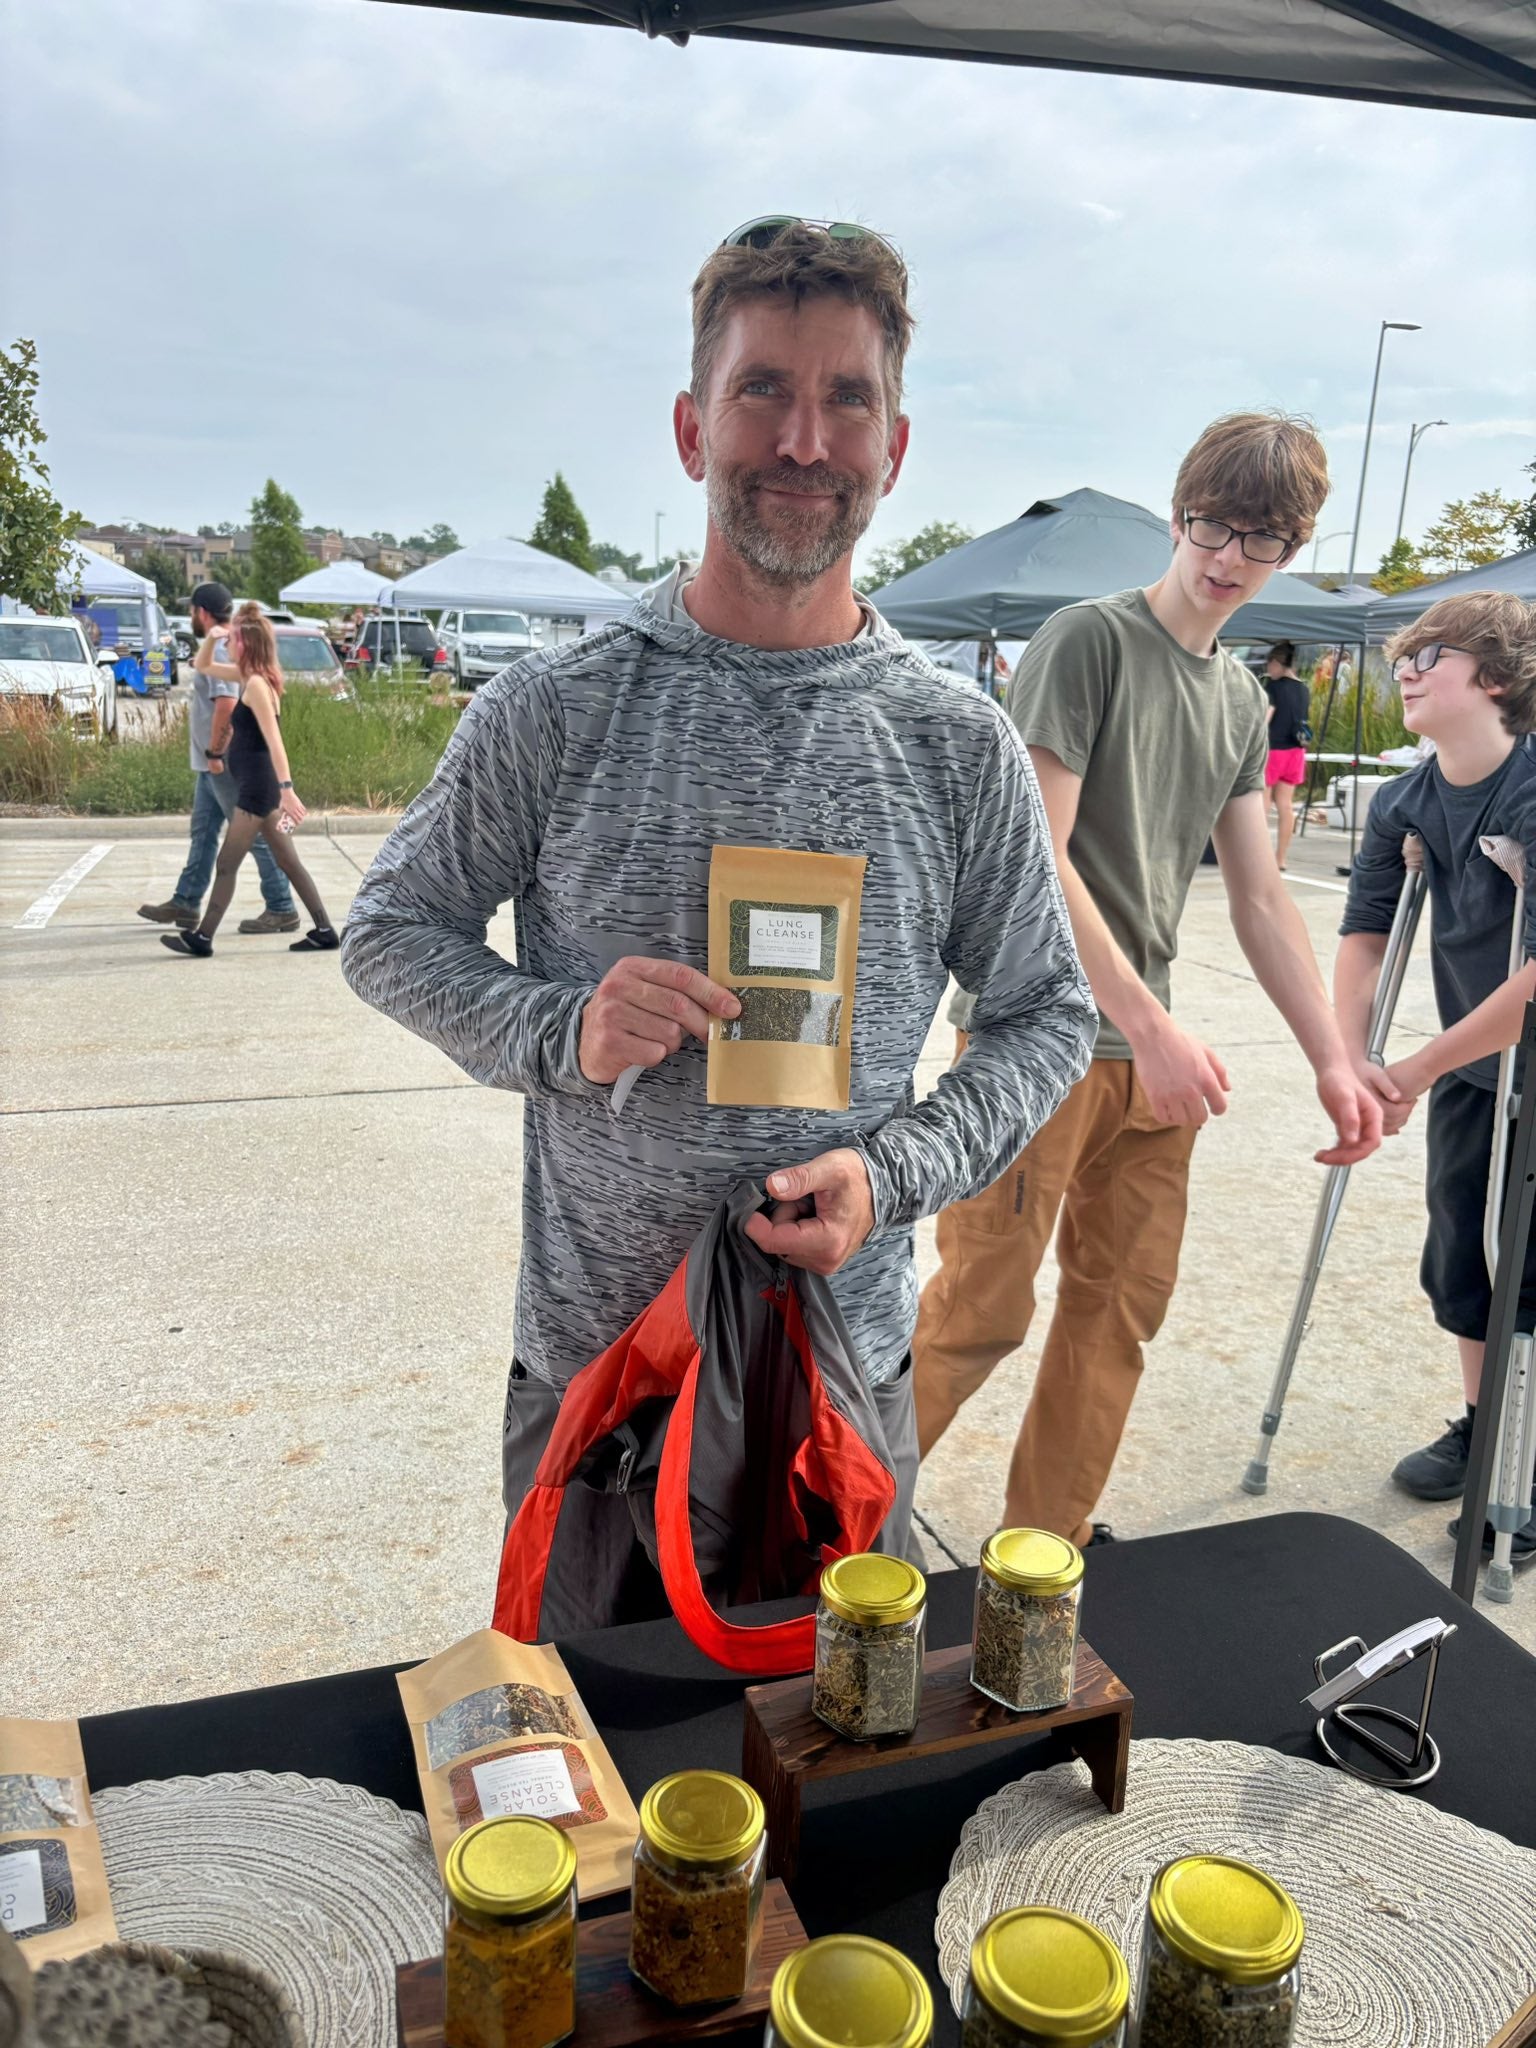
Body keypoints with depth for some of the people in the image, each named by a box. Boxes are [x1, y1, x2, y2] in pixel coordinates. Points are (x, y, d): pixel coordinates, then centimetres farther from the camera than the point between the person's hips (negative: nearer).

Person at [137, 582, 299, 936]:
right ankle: (184, 904, 23)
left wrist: (215, 753, -23)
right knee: (203, 833, 15)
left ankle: (282, 910, -1)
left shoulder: (220, 651, -17)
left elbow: (226, 704, -28)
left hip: (226, 764, -11)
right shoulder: (222, 647, 16)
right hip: (212, 764, 11)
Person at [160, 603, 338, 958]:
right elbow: (202, 666, 25)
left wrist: (287, 789, -28)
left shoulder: (256, 683, -15)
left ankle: (201, 939, 5)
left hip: (257, 786, -10)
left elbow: (274, 741, -23)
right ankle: (324, 932, 11)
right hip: (258, 785, 10)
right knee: (289, 862, 10)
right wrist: (211, 636, 6)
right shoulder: (248, 676, 12)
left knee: (227, 864, -2)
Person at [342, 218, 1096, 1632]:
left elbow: (1049, 1016, 3)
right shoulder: (554, 711, -7)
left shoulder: (961, 744, -4)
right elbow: (389, 931, 2)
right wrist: (561, 1030, -17)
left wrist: (894, 1172, -14)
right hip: (588, 1364, 0)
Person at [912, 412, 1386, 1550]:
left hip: (1147, 1054, 7)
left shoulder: (1243, 701, 15)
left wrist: (1334, 1061, 8)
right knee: (982, 1310, -5)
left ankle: (1047, 1546, 27)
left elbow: (1261, 898, 16)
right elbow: (1034, 854, -16)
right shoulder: (1088, 640, -7)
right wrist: (1152, 1026, -19)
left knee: (1121, 1312, 11)